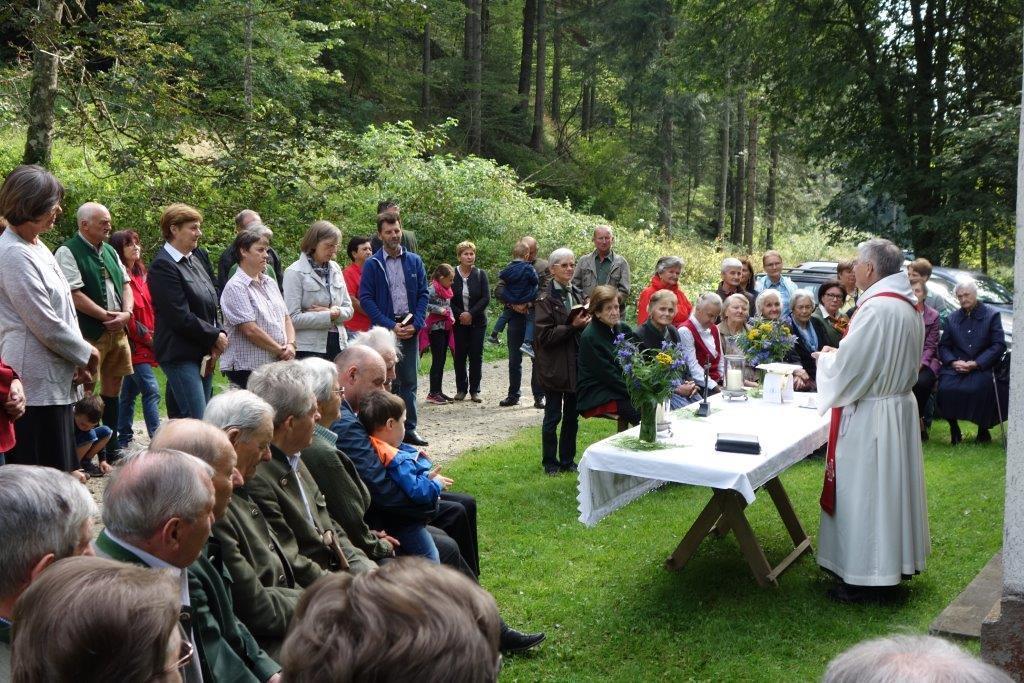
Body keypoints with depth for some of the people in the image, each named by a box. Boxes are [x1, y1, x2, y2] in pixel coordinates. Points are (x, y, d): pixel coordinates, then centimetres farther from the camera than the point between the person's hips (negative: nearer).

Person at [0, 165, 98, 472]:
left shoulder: (36, 247, 14)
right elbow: (45, 325, -17)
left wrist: (79, 359, 4)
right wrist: (86, 354, -4)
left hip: (56, 378, 10)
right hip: (36, 383, -10)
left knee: (60, 469, 14)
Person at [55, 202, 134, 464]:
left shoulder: (110, 251, 16)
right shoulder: (68, 252, -8)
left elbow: (126, 285, 15)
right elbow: (75, 294, -17)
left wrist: (126, 313, -3)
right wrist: (107, 316, -14)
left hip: (117, 331, 8)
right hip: (89, 334, -8)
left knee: (113, 388, 14)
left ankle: (111, 449, 26)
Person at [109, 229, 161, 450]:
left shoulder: (139, 275, 14)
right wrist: (147, 336, -12)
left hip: (145, 344, 9)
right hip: (133, 344, -9)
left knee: (130, 390, 15)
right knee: (151, 391, -15)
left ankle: (124, 438, 23)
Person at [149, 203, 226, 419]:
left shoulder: (199, 256, 13)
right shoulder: (163, 266, -12)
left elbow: (211, 303, 16)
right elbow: (180, 317, -17)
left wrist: (220, 333, 0)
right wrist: (216, 336, -9)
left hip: (204, 352, 8)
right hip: (181, 354, -8)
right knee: (196, 420, -10)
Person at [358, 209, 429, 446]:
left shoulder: (414, 261, 7)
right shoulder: (372, 264, -2)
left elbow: (423, 294, 7)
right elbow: (365, 299, -6)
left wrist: (415, 324, -7)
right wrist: (390, 326, -13)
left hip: (410, 329, 3)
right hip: (384, 328, -3)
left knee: (409, 381, 7)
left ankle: (409, 429, 14)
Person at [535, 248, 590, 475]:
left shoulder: (579, 295, 7)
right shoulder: (545, 300, -9)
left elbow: (588, 322, 19)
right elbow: (544, 336, -15)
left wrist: (587, 322, -4)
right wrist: (572, 327, -21)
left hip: (577, 364, 5)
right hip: (554, 367, -5)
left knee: (572, 416, 13)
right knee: (553, 416, 5)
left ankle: (568, 460, 25)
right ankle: (550, 462, 18)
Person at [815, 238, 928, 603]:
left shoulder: (876, 309, -22)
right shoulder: (908, 306, 8)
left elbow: (848, 366, -22)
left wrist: (826, 356, -2)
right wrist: (839, 354, 15)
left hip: (870, 416, -10)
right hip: (900, 405, 10)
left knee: (864, 490, 0)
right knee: (889, 487, 17)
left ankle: (867, 578, 9)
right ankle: (894, 562, 29)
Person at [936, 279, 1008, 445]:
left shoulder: (991, 315, 5)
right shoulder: (952, 318, 16)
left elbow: (999, 345, -4)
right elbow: (943, 346, 12)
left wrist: (976, 363, -14)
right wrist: (953, 362, -10)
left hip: (982, 368, -3)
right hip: (956, 367, 3)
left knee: (980, 389, -32)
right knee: (946, 388, -25)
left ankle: (983, 430, -5)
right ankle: (954, 429, -3)